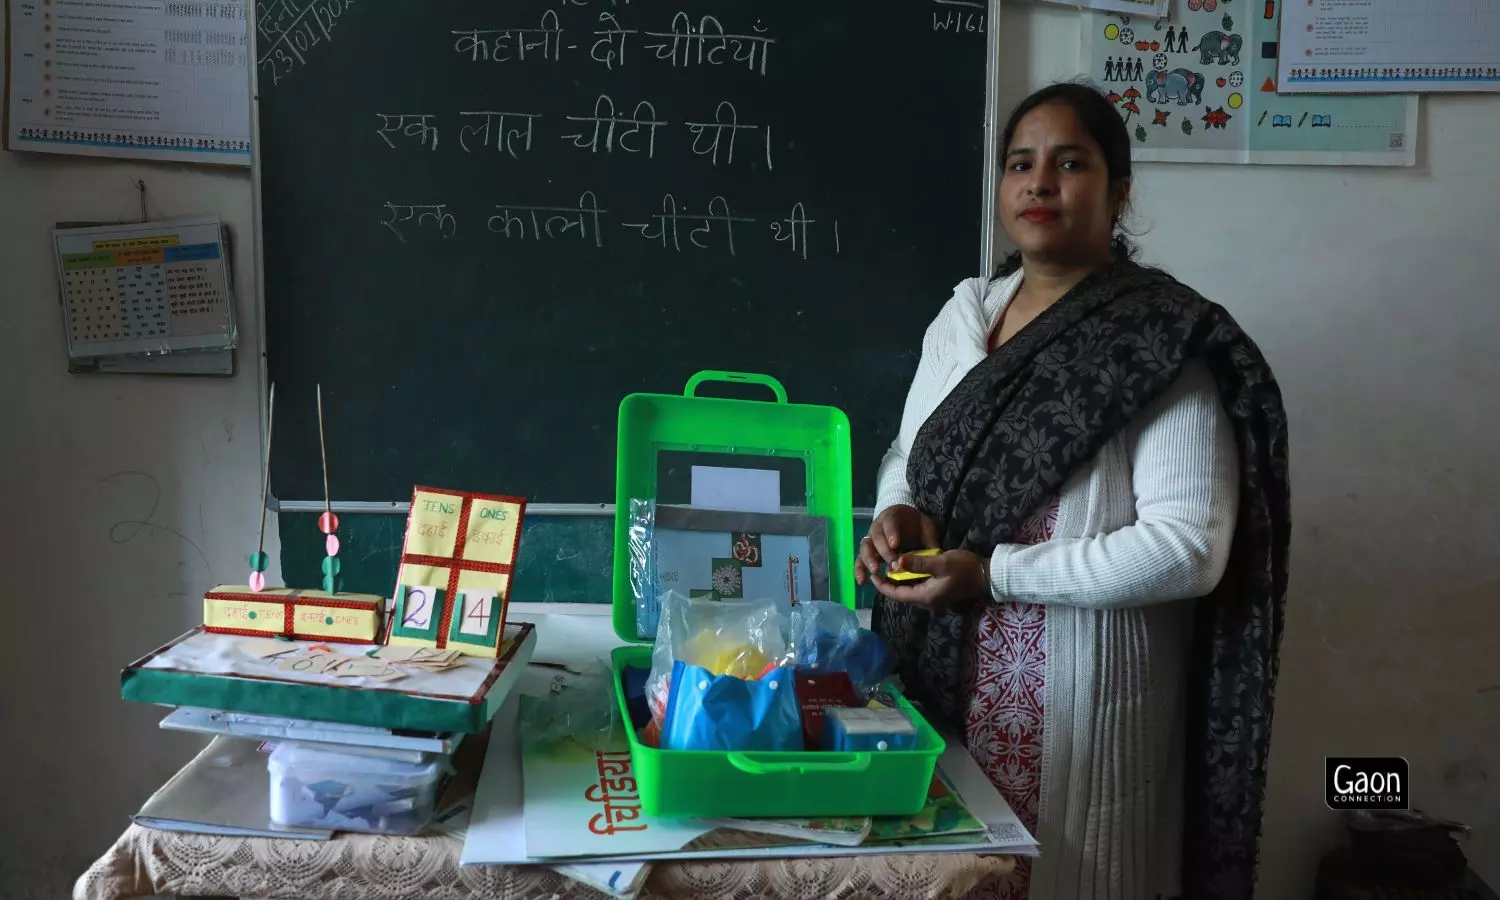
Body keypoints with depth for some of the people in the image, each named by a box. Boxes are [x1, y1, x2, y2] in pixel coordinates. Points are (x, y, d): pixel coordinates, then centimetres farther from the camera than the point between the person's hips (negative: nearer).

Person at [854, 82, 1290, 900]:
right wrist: (897, 516, -7)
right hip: (939, 675, 6)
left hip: (1073, 692, -5)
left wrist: (992, 574, -21)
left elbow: (1188, 547, -19)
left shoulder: (1168, 340, -13)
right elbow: (907, 457, 16)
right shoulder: (962, 314, 6)